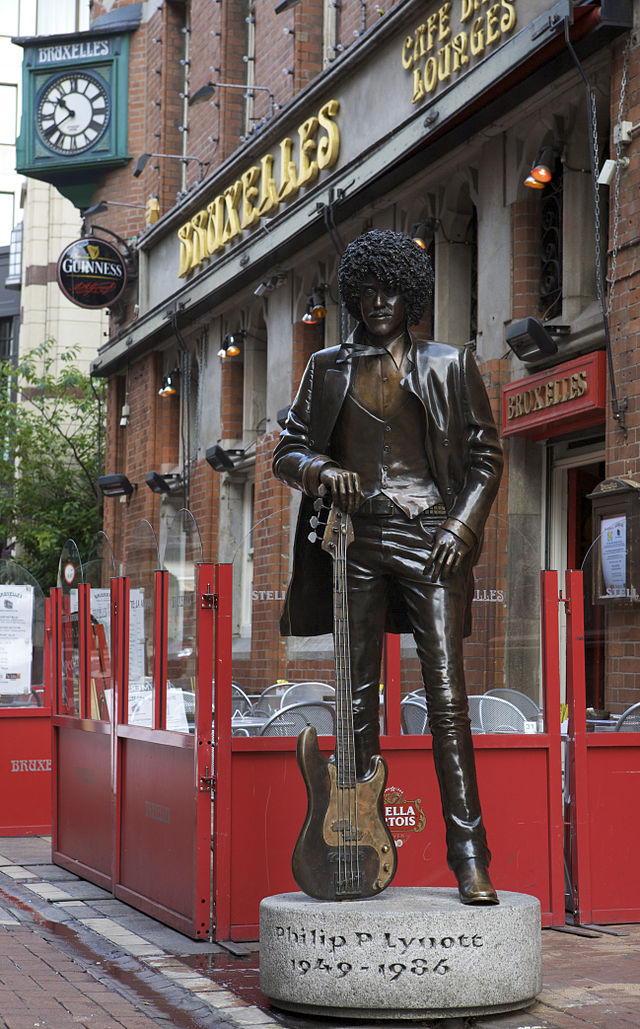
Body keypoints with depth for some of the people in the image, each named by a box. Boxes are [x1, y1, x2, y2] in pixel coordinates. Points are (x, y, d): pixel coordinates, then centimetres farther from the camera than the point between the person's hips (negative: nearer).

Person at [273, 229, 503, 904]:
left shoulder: (448, 366, 10)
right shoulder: (329, 368, 14)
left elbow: (486, 455, 10)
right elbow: (287, 450, 14)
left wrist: (462, 524, -4)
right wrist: (321, 470, -9)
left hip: (429, 540, -2)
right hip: (358, 538, 2)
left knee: (446, 691, -10)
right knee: (358, 695, 2)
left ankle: (469, 858, -12)